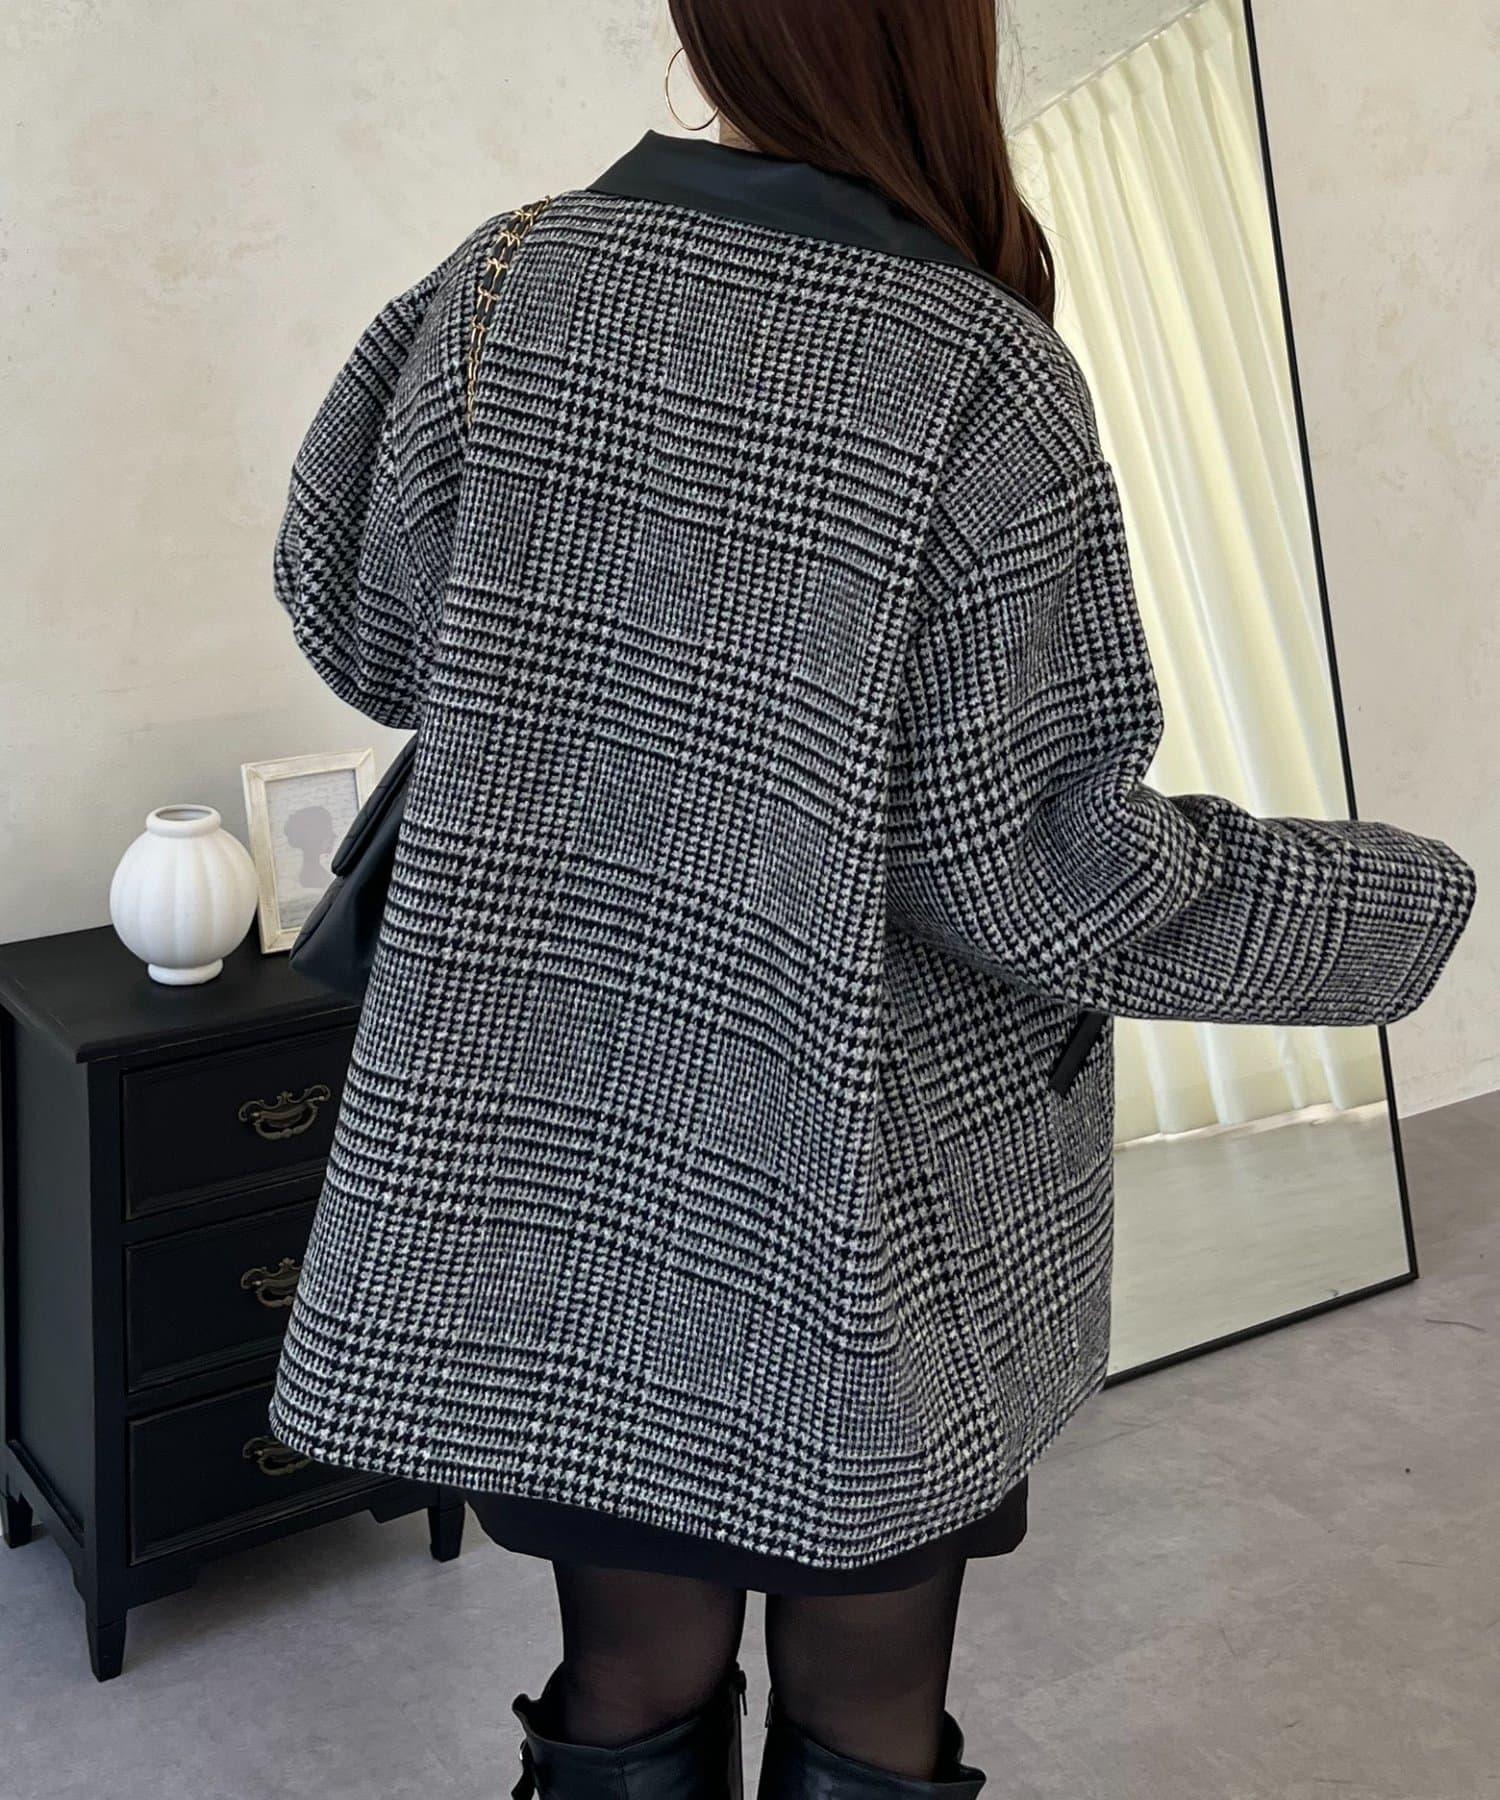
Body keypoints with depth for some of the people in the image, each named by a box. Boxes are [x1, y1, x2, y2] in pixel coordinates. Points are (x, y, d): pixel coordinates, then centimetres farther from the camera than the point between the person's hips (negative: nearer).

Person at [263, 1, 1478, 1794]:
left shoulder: (511, 281, -6)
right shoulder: (978, 377, -17)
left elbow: (359, 626, 4)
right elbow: (1038, 860, -17)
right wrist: (1407, 907, -5)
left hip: (554, 1167, 4)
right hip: (864, 1229, -3)